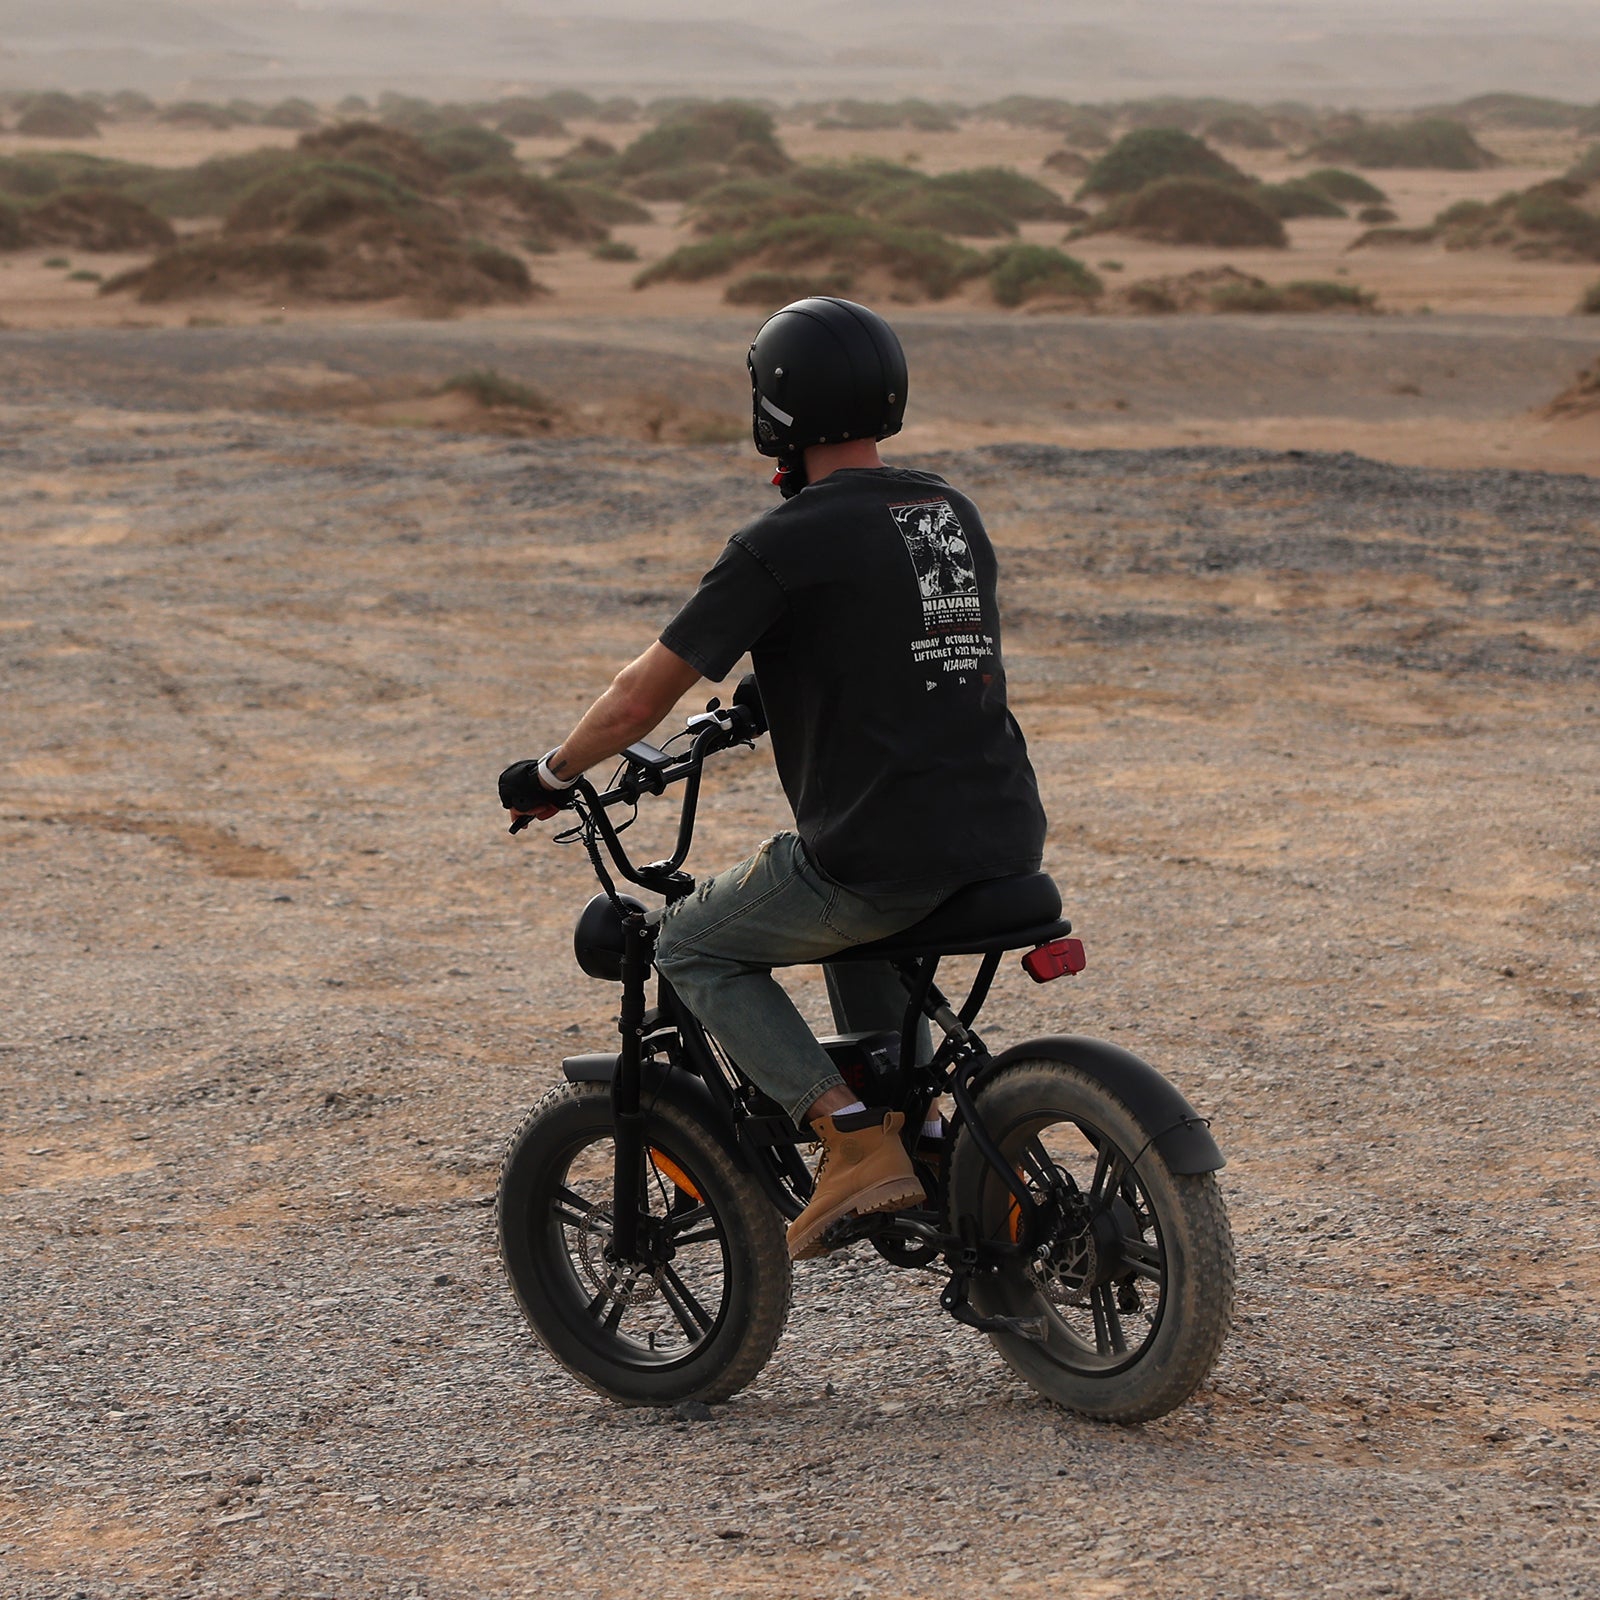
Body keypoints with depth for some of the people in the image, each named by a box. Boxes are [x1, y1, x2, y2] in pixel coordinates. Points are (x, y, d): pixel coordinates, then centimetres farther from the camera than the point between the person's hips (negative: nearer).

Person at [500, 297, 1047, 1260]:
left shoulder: (783, 546, -9)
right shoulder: (954, 513, 13)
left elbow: (641, 701, -7)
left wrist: (550, 775, 11)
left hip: (883, 854, -8)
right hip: (1006, 844, 8)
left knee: (695, 949, 14)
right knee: (857, 927, 37)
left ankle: (857, 1143, -1)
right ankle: (915, 1124, 28)